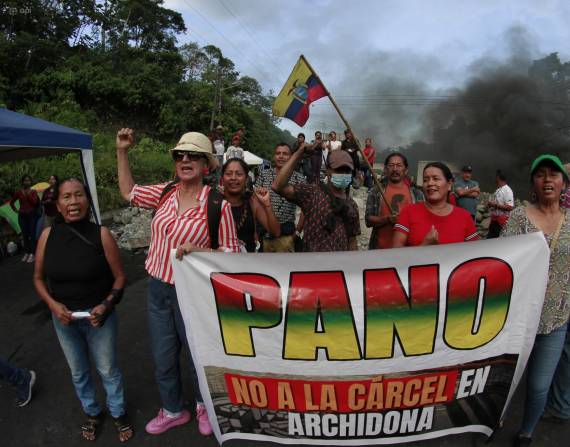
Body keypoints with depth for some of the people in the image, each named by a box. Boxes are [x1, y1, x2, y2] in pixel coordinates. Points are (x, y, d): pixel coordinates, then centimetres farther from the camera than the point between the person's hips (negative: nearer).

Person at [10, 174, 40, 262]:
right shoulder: (19, 192, 4)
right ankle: (26, 253, 16)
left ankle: (32, 254, -1)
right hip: (22, 216, 2)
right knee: (25, 235, 7)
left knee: (32, 234, -3)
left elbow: (35, 202, -14)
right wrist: (15, 210, 6)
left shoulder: (33, 191, 0)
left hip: (32, 215, -2)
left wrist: (29, 194, -16)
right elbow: (11, 202, 15)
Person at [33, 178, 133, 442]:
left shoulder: (101, 235, -16)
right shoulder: (47, 236, -9)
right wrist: (53, 305, -11)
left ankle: (118, 414, 40)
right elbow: (39, 278, 3)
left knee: (107, 369, 14)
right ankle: (92, 413, 47)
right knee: (78, 372, 22)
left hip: (98, 314, -3)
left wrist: (106, 305, -19)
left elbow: (119, 276, -8)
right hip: (64, 317, 3)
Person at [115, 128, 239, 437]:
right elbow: (128, 192, 15)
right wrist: (122, 152, 8)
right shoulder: (166, 193, 0)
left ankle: (203, 406, 48)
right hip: (157, 289, 5)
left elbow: (231, 252, -11)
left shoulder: (218, 205, -16)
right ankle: (173, 411, 47)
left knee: (198, 355, 18)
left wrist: (199, 250, -28)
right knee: (163, 358, 20)